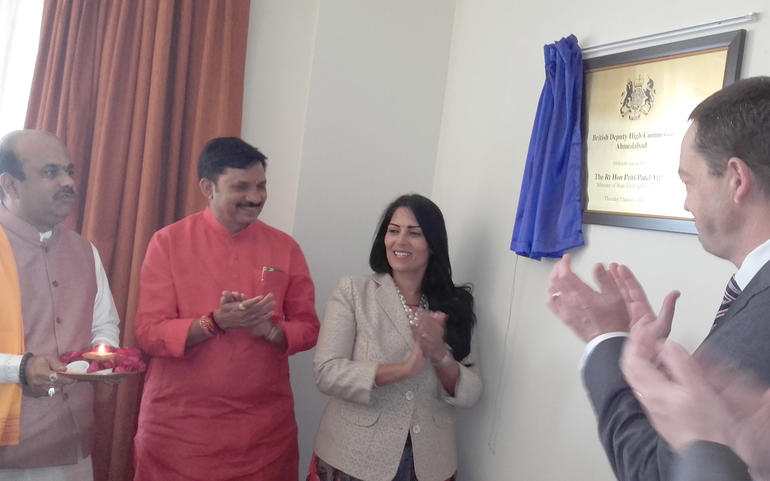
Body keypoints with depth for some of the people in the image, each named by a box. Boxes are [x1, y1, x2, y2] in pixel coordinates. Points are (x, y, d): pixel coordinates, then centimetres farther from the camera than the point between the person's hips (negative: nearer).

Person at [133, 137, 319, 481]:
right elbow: (148, 333, -8)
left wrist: (269, 330, -17)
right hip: (178, 423, -2)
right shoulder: (168, 242, -5)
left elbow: (308, 328, 4)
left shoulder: (285, 248, 1)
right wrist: (216, 322, -23)